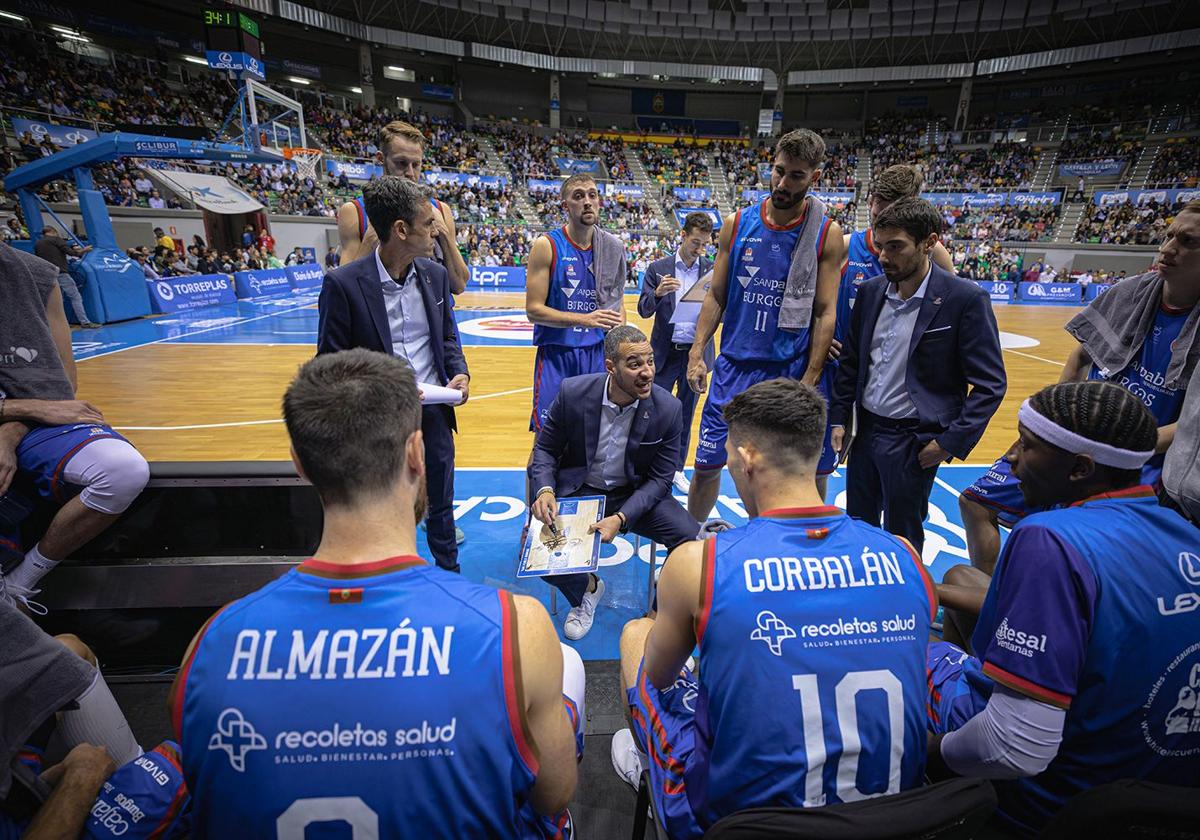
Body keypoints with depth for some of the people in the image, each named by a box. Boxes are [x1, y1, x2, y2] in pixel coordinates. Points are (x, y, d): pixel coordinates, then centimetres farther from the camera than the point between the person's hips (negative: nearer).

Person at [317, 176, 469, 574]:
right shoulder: (343, 283, -14)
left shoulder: (435, 274, 2)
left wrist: (459, 372, -6)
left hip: (434, 410, 4)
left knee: (441, 504, 20)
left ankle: (450, 573, 42)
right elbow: (331, 361, -9)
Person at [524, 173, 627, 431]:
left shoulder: (613, 248, 6)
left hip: (599, 352, 4)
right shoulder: (547, 245, -7)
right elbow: (533, 310, -11)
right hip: (556, 354, -3)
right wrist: (585, 319, -22)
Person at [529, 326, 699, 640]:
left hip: (635, 494, 0)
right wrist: (545, 490, -23)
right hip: (577, 490, 0)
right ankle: (586, 589, 15)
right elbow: (545, 448, -2)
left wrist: (621, 518, -25)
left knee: (692, 540, -22)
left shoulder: (668, 408, -16)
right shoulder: (573, 392, -16)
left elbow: (659, 479, -10)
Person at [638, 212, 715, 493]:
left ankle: (677, 468, 25)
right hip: (665, 353, -1)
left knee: (686, 413, 11)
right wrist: (657, 293, -22)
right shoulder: (658, 268, 0)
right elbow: (643, 310, -2)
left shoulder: (712, 270, 3)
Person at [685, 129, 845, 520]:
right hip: (734, 367, 2)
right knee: (706, 464, 8)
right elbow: (716, 296, 7)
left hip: (793, 371, -1)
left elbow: (825, 313, -4)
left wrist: (810, 381, -10)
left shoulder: (827, 234, -2)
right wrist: (696, 354, -1)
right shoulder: (737, 224, 3)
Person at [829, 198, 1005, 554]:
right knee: (856, 527, 19)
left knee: (901, 540, 10)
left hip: (913, 440, -5)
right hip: (865, 430, 5)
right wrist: (839, 418, 6)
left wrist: (952, 440, -15)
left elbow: (990, 385, -11)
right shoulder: (871, 291, 2)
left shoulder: (965, 299, -13)